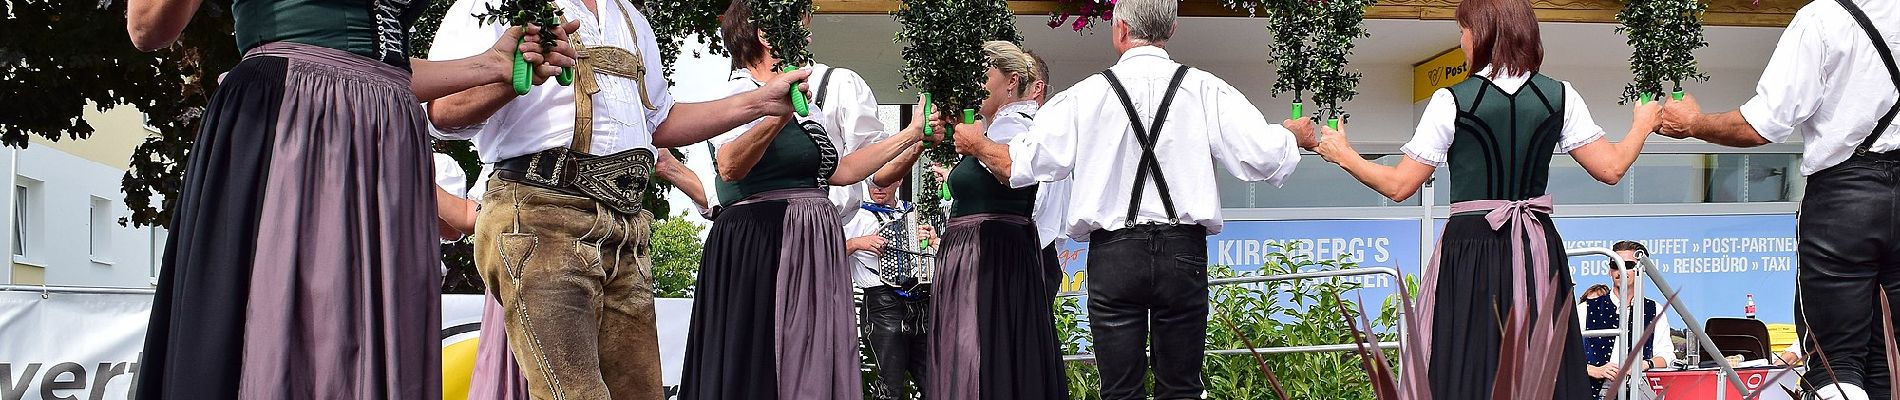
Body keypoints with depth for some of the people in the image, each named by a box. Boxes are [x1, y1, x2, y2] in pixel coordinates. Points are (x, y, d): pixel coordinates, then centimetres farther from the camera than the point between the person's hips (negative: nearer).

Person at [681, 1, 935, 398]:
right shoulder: (734, 93, -5)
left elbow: (838, 171, 11)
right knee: (753, 365, -4)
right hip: (753, 242, -7)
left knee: (813, 362, 5)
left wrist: (911, 134, 8)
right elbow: (730, 168, -21)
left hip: (811, 244, 7)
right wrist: (780, 114, -33)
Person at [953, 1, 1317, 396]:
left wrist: (978, 145, 20)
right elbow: (1265, 157, -3)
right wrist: (1295, 135, 19)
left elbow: (1019, 163, -1)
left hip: (1112, 255, -1)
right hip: (1183, 251, 1)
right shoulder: (1205, 89, -1)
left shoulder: (1085, 96, -2)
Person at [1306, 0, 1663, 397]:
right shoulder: (1561, 96, 2)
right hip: (1538, 250, 3)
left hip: (1469, 249, -3)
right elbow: (1610, 169, 3)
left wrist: (1344, 155, 10)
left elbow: (1398, 186, -6)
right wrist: (1643, 126, 23)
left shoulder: (1452, 101, -8)